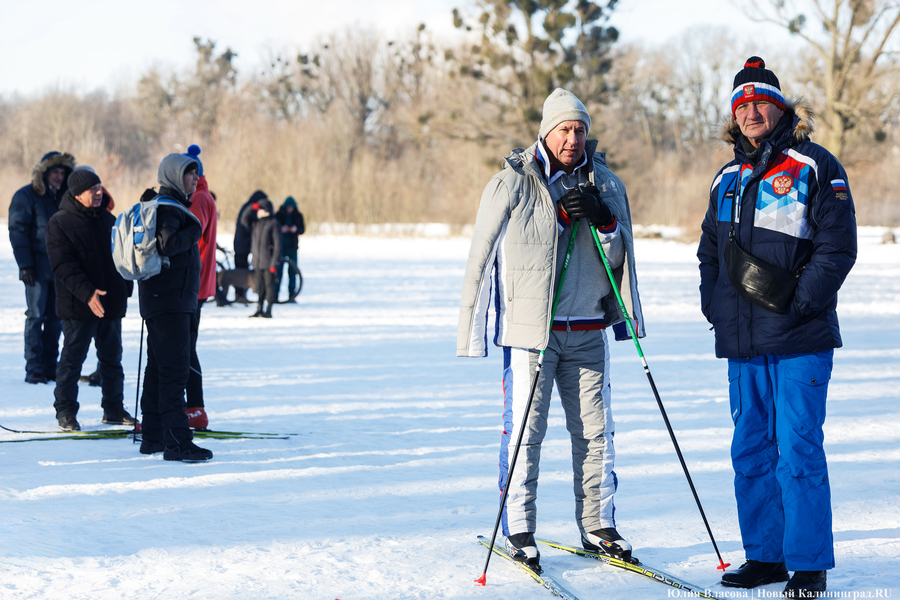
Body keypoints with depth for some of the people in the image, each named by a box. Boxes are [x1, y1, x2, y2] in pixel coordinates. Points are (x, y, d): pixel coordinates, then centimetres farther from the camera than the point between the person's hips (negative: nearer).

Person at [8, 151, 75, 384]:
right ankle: (34, 369, -1)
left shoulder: (63, 197, 14)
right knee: (36, 317, -4)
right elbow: (17, 231, -8)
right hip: (37, 268, -6)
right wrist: (25, 265, -14)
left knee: (55, 318, 6)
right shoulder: (25, 196, -4)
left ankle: (50, 367, 12)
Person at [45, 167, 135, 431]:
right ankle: (66, 412, 10)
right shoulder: (59, 223, -8)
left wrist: (126, 288, 12)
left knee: (112, 358, 12)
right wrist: (87, 293, -26)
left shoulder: (107, 219, 11)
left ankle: (113, 408, 22)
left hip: (111, 304, 6)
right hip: (78, 307, -6)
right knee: (72, 359, 1)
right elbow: (64, 266, -16)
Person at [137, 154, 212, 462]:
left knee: (159, 368, 14)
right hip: (170, 300, -11)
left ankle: (152, 436, 21)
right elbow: (169, 244, -28)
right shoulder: (167, 208, -14)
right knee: (175, 369, -12)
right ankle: (176, 442, -14)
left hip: (158, 299, 11)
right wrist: (194, 231, -14)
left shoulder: (167, 205, 17)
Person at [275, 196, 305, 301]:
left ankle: (292, 295, 5)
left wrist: (296, 229, -15)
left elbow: (302, 229, 6)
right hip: (281, 245, -1)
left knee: (292, 271, -1)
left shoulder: (298, 215, 4)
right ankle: (275, 295, 1)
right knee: (278, 270, -4)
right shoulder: (279, 214, -1)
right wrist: (281, 229, -20)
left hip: (292, 246, 1)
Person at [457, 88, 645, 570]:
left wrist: (603, 220, -12)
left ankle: (598, 526, 16)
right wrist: (472, 331, 1)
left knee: (596, 430, 6)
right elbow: (481, 258, 1)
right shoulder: (512, 183, -3)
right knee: (525, 429, -4)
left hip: (588, 330, 4)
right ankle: (518, 530, 5)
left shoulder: (604, 184, 8)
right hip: (529, 328, -4)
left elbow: (617, 258, 9)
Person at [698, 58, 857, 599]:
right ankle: (765, 555, 19)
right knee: (751, 451, 9)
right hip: (743, 342, 6)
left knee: (798, 451, -6)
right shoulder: (729, 179, 17)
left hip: (799, 341, -6)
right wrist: (714, 305, 9)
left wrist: (797, 305, -14)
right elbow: (710, 251, 24)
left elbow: (837, 248, -8)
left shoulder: (815, 168, -3)